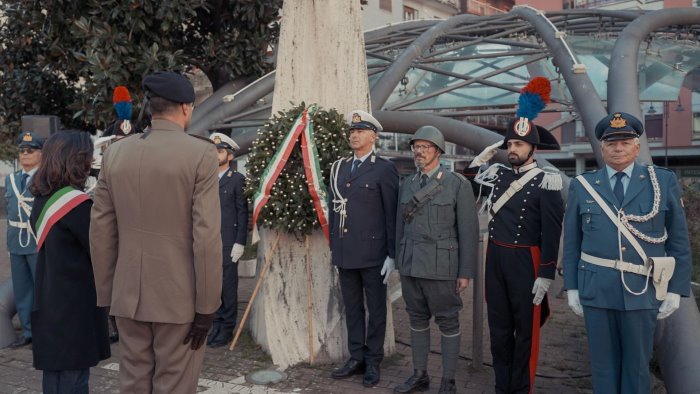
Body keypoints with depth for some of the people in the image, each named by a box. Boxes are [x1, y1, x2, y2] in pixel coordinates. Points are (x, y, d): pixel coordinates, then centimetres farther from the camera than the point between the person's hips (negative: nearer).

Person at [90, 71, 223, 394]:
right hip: (179, 297, -5)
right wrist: (207, 305, -8)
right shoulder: (201, 153, -10)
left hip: (128, 294, 5)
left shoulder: (115, 153, 4)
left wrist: (106, 294, 13)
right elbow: (206, 235, -15)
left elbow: (101, 231, 5)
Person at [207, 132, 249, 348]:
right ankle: (216, 324, 17)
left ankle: (227, 328, 10)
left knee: (228, 285, 1)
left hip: (228, 243, -4)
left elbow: (243, 213, -5)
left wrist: (240, 243, -10)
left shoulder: (237, 180, -1)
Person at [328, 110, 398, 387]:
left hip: (372, 253, -5)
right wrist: (333, 247, 13)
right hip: (345, 253, 5)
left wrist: (392, 254, -9)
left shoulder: (384, 169, -5)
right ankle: (356, 358, 23)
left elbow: (392, 214, -7)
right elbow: (334, 209, 14)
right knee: (352, 308, 13)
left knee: (375, 309, 6)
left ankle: (373, 362, 17)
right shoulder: (339, 168, 12)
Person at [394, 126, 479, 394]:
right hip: (410, 266, 5)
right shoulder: (407, 185, 10)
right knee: (417, 320, 13)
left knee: (448, 323, 5)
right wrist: (399, 263, 13)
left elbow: (469, 231, -7)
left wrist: (465, 272, -9)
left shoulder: (458, 184, -5)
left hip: (441, 268, -5)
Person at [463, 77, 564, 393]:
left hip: (525, 261, -6)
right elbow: (467, 176, 23)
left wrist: (545, 276, -15)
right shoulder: (498, 175, 7)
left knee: (525, 329, 7)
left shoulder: (546, 182, -10)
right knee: (498, 326, 13)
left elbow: (552, 233, -12)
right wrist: (490, 149, 11)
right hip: (494, 258, 6)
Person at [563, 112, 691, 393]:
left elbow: (679, 240, 3)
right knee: (603, 362, 11)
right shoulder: (581, 186, 3)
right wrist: (571, 286, 1)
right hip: (595, 288, 1)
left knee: (637, 364, 12)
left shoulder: (664, 182, 2)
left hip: (642, 290, 0)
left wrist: (676, 288, -1)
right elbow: (571, 241, 4)